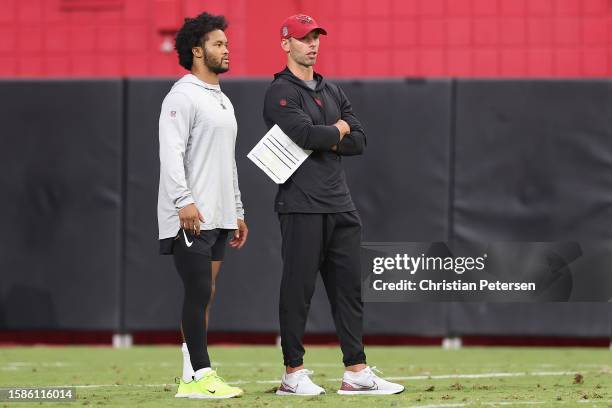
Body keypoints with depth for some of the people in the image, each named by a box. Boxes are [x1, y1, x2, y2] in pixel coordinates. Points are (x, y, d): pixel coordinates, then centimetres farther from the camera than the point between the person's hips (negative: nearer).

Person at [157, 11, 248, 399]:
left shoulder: (222, 101, 21)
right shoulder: (183, 96, -8)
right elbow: (171, 152, -18)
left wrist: (237, 212, 24)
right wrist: (184, 201, -27)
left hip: (218, 219, 9)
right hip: (190, 218, -9)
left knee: (204, 297, 6)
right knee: (199, 293, -10)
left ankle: (192, 377, 7)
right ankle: (200, 375, -9)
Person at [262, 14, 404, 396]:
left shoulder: (332, 91, 19)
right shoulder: (281, 92, -5)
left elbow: (359, 140, 12)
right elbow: (306, 135, -20)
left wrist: (325, 140, -6)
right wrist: (338, 130, -1)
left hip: (340, 204, 8)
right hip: (302, 205, -8)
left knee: (349, 285, 6)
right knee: (298, 288, -4)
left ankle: (356, 372, 8)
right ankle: (293, 374, 1)